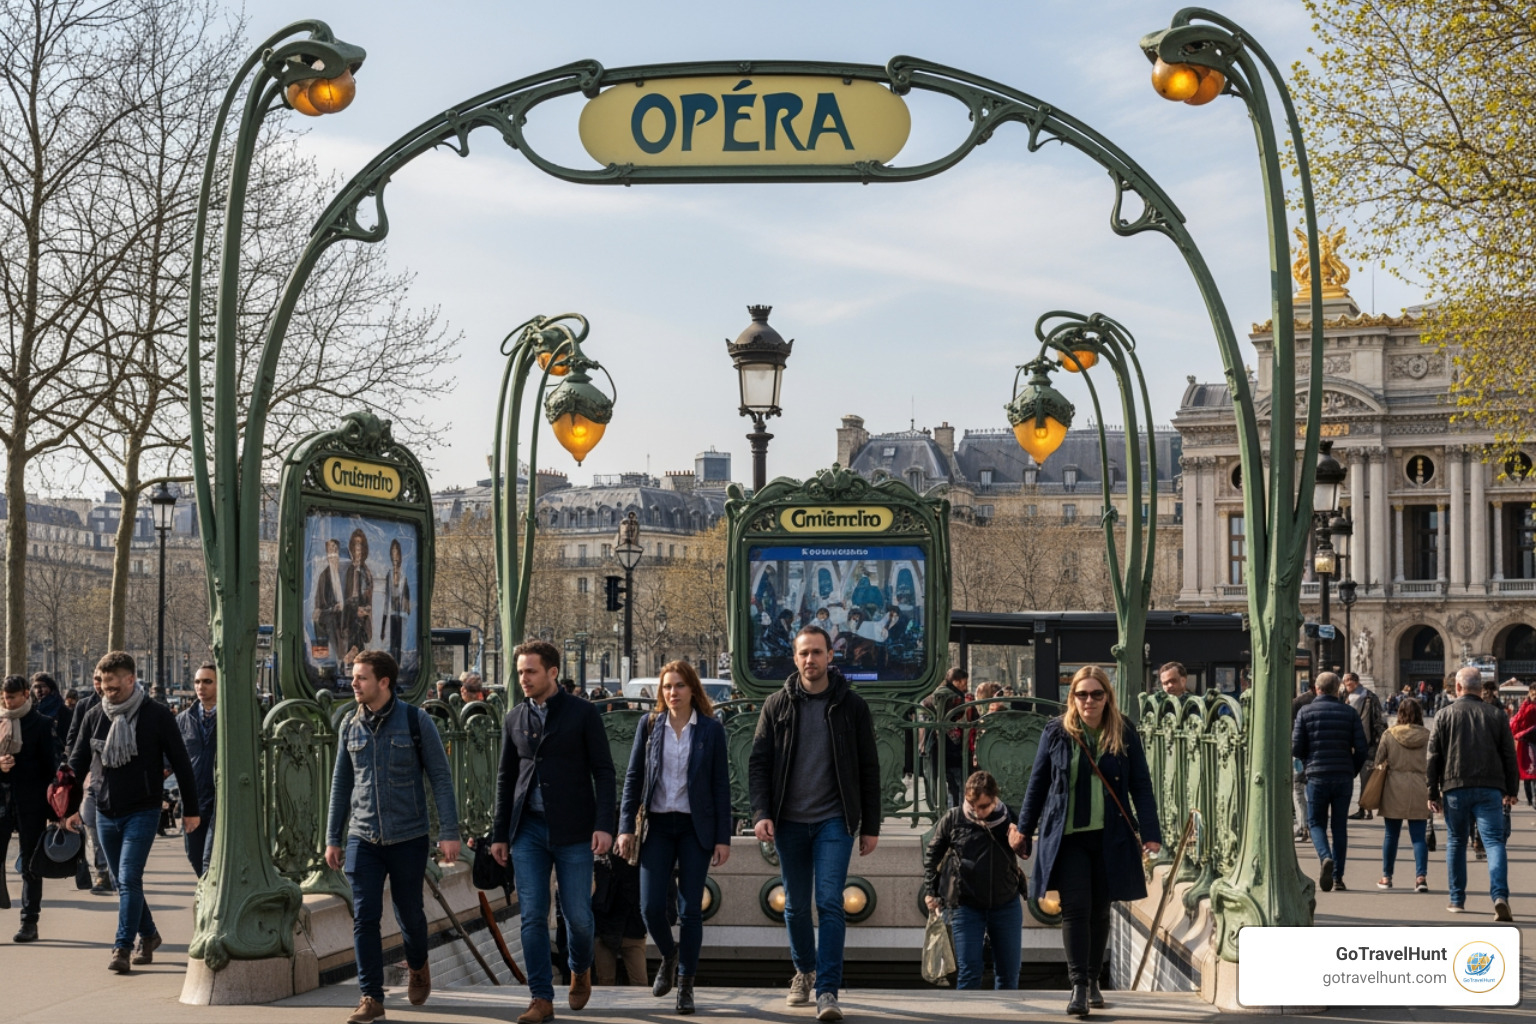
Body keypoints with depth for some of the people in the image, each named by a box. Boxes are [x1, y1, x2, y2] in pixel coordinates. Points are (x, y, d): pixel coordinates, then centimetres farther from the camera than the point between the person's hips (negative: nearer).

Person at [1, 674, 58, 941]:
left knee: (30, 864, 4)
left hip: (31, 805, -3)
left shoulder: (42, 724, -2)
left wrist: (51, 806, -4)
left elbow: (51, 764, -2)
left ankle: (29, 922, 9)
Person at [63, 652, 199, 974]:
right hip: (106, 814, 5)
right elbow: (77, 763, 8)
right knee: (124, 882, 13)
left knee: (129, 880, -13)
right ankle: (148, 935, 30)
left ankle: (122, 948, -10)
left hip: (142, 812, -5)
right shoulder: (94, 717, 3)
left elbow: (181, 763, -3)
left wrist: (191, 809, -1)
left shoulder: (157, 716, -7)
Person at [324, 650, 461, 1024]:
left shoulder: (416, 721, -6)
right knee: (364, 918, -5)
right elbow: (341, 783, 12)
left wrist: (449, 832, -10)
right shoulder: (350, 726, 4)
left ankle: (417, 966, 40)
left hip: (408, 838, -2)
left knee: (409, 913, 10)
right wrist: (333, 839, 11)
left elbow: (441, 777, -5)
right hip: (363, 838, 2)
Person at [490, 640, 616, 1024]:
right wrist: (499, 833, 11)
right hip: (528, 830, 3)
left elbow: (603, 771, -3)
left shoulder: (583, 713, -2)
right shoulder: (514, 719, 9)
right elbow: (506, 778, 14)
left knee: (577, 914, 1)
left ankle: (580, 970, 30)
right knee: (533, 917, -1)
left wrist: (603, 825, -13)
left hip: (572, 831, -3)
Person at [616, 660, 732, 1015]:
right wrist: (626, 827, -1)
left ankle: (686, 984, 12)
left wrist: (723, 838, -3)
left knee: (690, 909, 0)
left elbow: (721, 785, 0)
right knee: (651, 906, -4)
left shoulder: (711, 729, -1)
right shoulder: (649, 725, 3)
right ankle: (668, 956, 26)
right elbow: (633, 777, 5)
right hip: (657, 825, 1)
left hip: (695, 827, -1)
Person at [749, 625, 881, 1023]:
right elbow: (758, 762, 2)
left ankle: (827, 991, -12)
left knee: (830, 903, -12)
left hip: (834, 821, -2)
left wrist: (871, 826, 2)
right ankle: (804, 970, 35)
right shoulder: (777, 705, 3)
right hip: (789, 822, 2)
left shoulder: (851, 706, 1)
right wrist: (761, 813, -11)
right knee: (796, 905, 12)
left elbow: (868, 768, 4)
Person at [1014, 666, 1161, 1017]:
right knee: (1075, 909, -10)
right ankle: (1078, 986, -8)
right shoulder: (1056, 732, 1)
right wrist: (1025, 828, 10)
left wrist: (1151, 833, -4)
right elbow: (1038, 782, 8)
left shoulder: (1124, 734, 1)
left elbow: (1141, 786, 3)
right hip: (1068, 836, -1)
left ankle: (1093, 981, 24)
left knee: (1100, 910, 9)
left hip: (1110, 838, 1)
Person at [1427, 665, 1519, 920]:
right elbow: (1509, 755, 8)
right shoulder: (1496, 715, 7)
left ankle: (1457, 899, 17)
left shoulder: (1444, 715, 4)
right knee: (1494, 842, -5)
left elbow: (1433, 757, 3)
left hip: (1455, 788, 0)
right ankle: (1500, 896, -23)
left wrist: (1433, 794, 7)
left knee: (1456, 843, 13)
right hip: (1490, 789, 0)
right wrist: (1511, 791, 15)